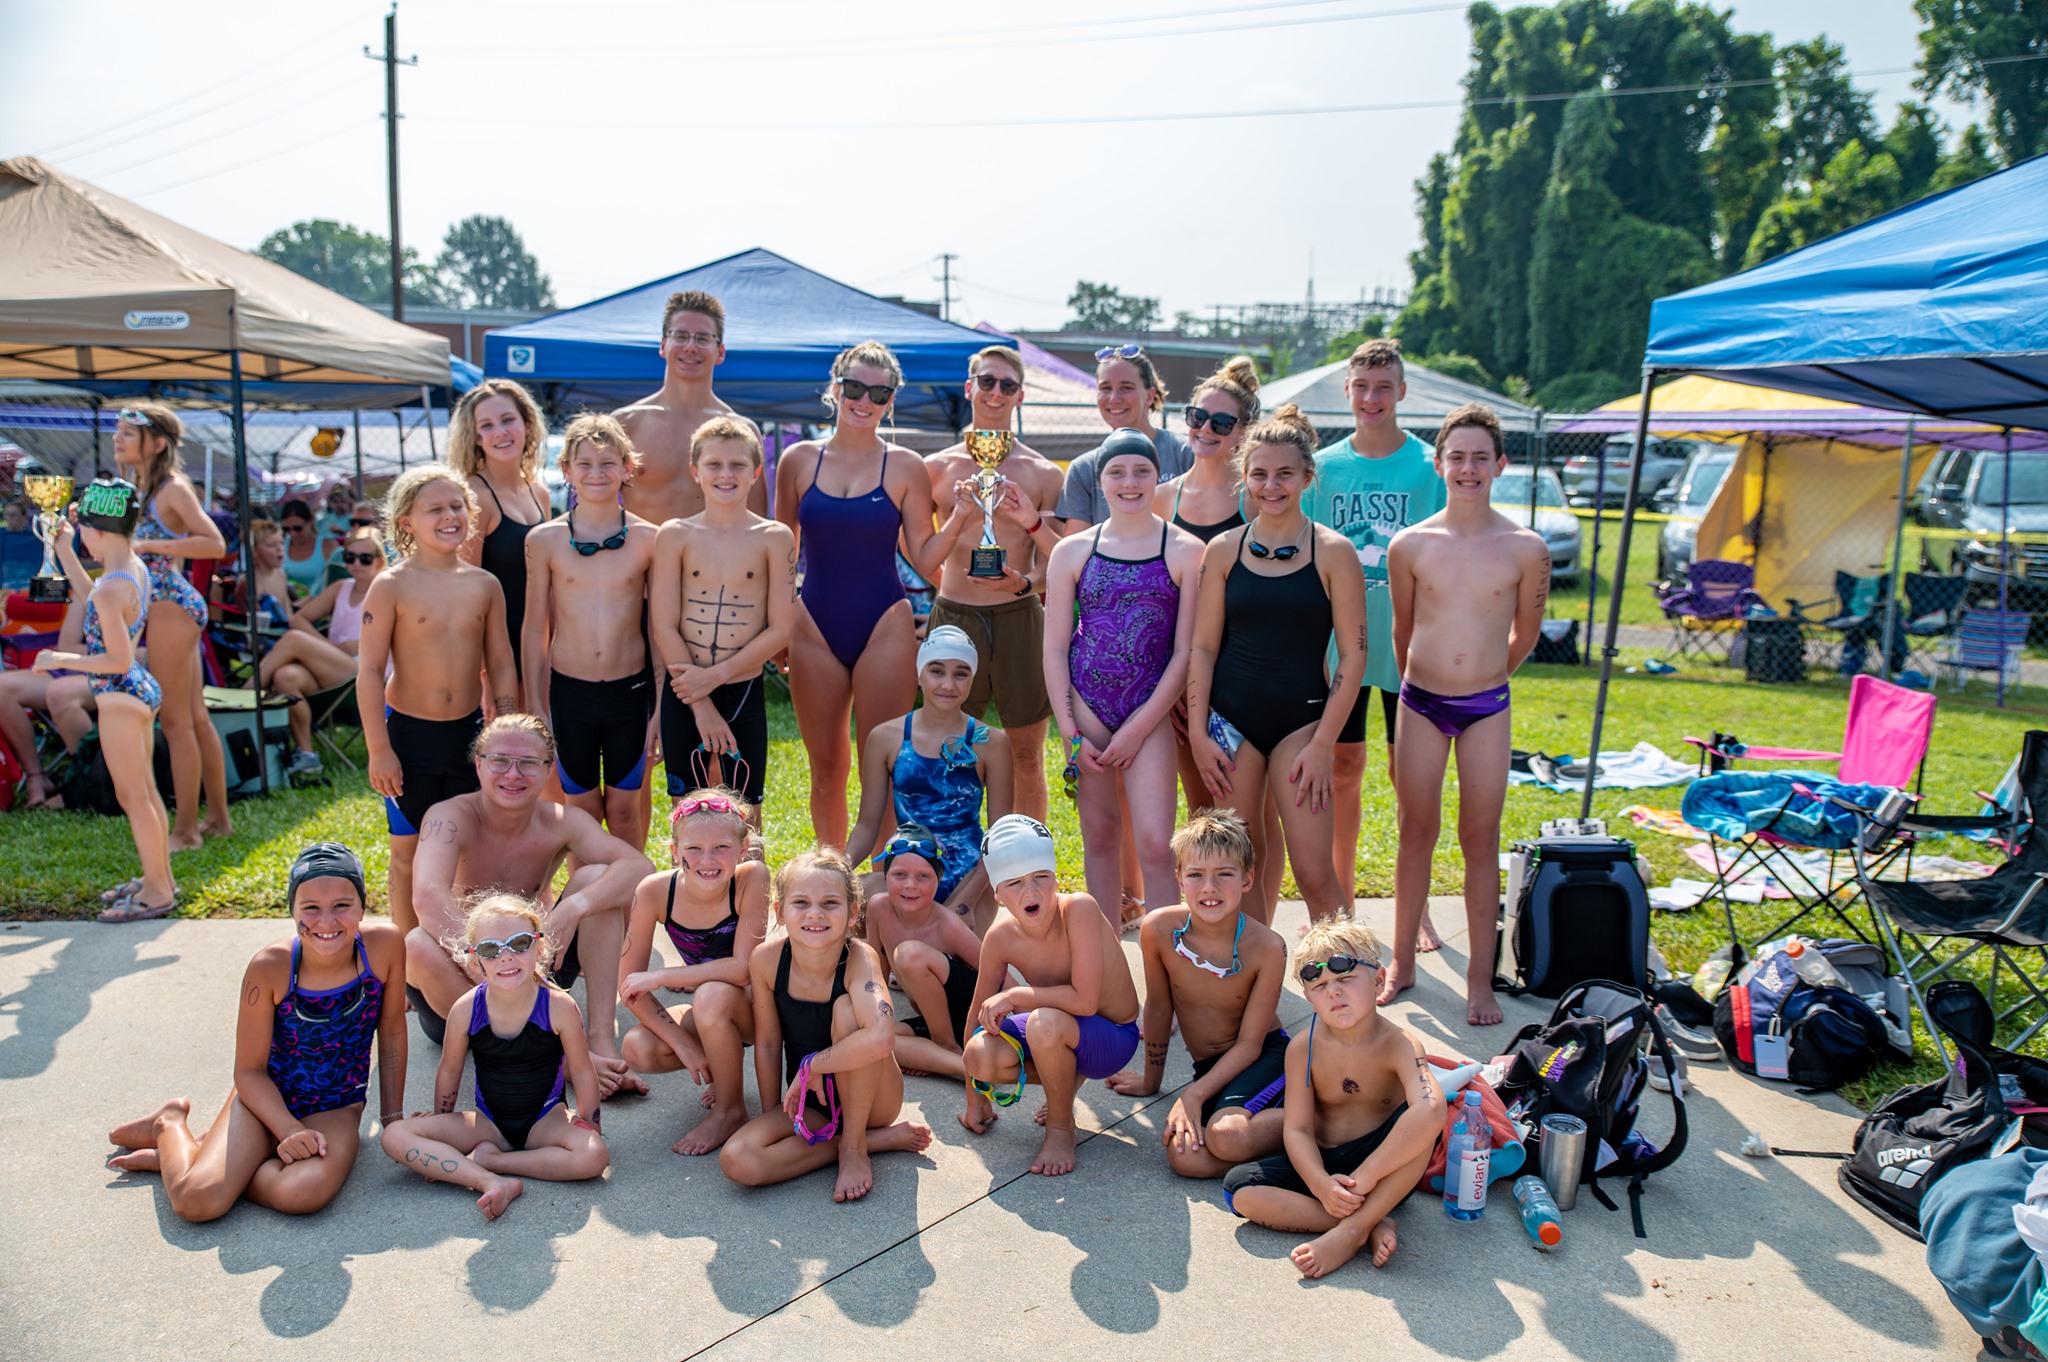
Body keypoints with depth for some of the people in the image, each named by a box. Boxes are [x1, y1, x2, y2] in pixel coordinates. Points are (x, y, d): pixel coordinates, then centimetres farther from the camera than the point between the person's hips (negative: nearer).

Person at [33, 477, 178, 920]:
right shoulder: (135, 567, 4)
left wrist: (61, 660, -14)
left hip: (120, 696, -10)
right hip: (140, 689, 10)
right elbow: (92, 599, 24)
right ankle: (159, 877, 28)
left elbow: (118, 659, -24)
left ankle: (157, 891, 9)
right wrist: (65, 552, 20)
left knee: (132, 796, 1)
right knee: (145, 791, 18)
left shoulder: (112, 589, -24)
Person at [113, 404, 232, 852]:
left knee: (175, 721, -4)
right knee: (195, 718, 13)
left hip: (171, 606, -10)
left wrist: (148, 545, -24)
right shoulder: (143, 488, 16)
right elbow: (132, 547, 23)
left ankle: (186, 829, 3)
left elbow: (215, 544, -23)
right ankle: (218, 818, 20)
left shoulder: (173, 488, -11)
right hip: (170, 607, 10)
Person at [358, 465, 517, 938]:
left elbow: (501, 665, 7)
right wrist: (379, 749, -11)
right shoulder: (392, 587, -9)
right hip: (409, 733, -3)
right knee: (409, 853, 8)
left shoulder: (484, 585, 2)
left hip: (469, 730, 3)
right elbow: (369, 671, -9)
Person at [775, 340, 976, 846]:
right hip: (815, 628, 2)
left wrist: (959, 518, -14)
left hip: (884, 628, -2)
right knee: (826, 768, 9)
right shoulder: (799, 460, 5)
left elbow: (924, 559, 1)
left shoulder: (905, 467, 1)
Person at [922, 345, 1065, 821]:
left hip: (1019, 618, 0)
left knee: (1027, 755, 6)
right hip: (954, 617, 1)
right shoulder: (937, 467, 7)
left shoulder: (1043, 473, 4)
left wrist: (1025, 582, -15)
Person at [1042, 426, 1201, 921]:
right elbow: (1055, 647, 5)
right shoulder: (1073, 551, 5)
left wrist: (1138, 727, -8)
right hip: (1086, 707, 2)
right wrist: (1070, 732, -3)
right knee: (1099, 835, 9)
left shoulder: (1185, 551, -1)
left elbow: (1186, 650, -3)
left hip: (1150, 713, -2)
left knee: (1154, 844, -10)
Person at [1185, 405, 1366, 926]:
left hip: (1301, 718, -2)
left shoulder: (1332, 552, -3)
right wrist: (1198, 734, -2)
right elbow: (1203, 646, 5)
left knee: (1314, 873, -5)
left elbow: (1353, 654, -3)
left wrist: (1322, 745, -8)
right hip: (1231, 719, 2)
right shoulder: (1223, 550, 3)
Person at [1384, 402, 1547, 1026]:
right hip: (1420, 702, 1)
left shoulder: (1526, 548, -5)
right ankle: (1402, 962, 22)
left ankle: (1479, 980, 14)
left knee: (1481, 841, 5)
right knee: (1416, 833, 9)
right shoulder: (1409, 544, -3)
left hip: (1486, 707, -1)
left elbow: (1524, 635, 9)